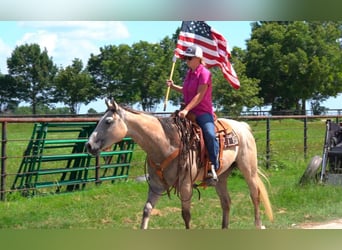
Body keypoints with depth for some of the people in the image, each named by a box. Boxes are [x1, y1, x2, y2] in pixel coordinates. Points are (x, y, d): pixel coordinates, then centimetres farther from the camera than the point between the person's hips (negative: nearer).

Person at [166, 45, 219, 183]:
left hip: (203, 112, -9)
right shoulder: (189, 73, 15)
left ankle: (213, 168, -24)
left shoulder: (204, 73, -11)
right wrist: (173, 86, 13)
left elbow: (199, 95, -19)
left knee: (210, 134, -32)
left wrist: (186, 110, -26)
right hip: (188, 112, 9)